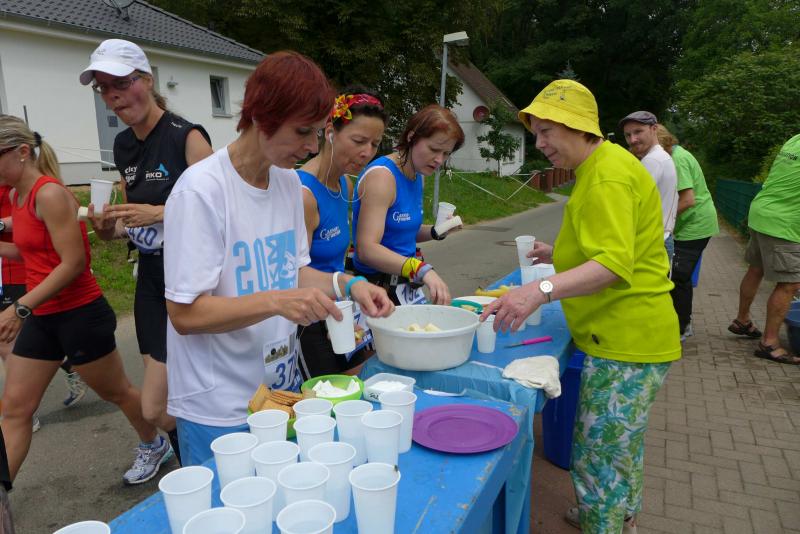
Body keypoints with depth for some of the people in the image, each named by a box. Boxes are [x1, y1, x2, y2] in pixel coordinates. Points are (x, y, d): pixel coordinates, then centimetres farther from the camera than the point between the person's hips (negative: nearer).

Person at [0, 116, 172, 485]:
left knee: (115, 392, 12)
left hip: (79, 314, -8)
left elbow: (73, 263, -23)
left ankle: (154, 446, 37)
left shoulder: (49, 194, -18)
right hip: (42, 316, 8)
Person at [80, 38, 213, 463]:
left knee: (155, 409, -6)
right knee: (180, 403, 15)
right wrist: (111, 229, 1)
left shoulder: (187, 136, -13)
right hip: (151, 281, 8)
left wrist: (160, 213, -24)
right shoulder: (123, 145, 11)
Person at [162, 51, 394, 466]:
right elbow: (185, 314, -20)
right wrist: (276, 302, -32)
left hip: (283, 387, 7)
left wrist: (347, 285, -8)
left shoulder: (288, 181, 1)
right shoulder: (201, 189, -21)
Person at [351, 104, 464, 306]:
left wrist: (435, 232, 0)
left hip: (407, 287, 8)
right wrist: (422, 269, -39)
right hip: (377, 288, -8)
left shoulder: (417, 176, 7)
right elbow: (366, 249, -28)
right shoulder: (382, 175, -18)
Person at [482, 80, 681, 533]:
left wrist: (542, 290, -44)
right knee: (622, 445, 27)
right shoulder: (600, 168, 14)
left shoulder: (609, 176, -19)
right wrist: (561, 254, 17)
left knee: (599, 457, -2)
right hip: (626, 334, 11)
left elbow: (615, 264, -32)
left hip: (627, 340, -11)